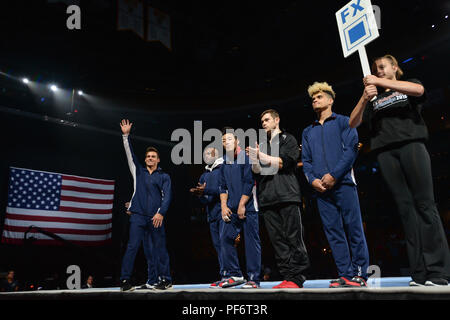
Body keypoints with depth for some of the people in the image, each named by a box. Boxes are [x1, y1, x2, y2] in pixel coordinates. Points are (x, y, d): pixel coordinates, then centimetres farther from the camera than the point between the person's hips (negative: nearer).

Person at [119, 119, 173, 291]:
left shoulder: (164, 176, 12)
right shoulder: (138, 171, 17)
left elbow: (167, 196, 1)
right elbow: (130, 154, 10)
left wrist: (161, 213, -12)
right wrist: (126, 136, 2)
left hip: (156, 217, -1)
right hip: (138, 215, 1)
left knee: (159, 248, 1)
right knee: (132, 247, -5)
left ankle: (165, 280, 8)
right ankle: (125, 280, 1)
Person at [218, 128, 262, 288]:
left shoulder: (246, 157, -4)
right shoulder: (224, 162, 15)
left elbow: (249, 183, -10)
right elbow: (223, 186, 16)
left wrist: (242, 205, -11)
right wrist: (224, 206, 5)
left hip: (248, 207, -6)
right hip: (231, 209, 6)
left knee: (252, 242, -3)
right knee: (225, 238, 1)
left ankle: (253, 279, 4)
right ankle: (234, 275, 12)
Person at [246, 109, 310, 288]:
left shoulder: (288, 139, 11)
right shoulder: (262, 145, 25)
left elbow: (285, 163, -4)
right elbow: (256, 171, 16)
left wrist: (263, 157, -6)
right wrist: (254, 161, -6)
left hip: (287, 195, -5)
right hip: (267, 198, 5)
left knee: (293, 238, -8)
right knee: (277, 240, 1)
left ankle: (297, 278, -4)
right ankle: (287, 277, 5)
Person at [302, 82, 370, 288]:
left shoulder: (343, 122, 10)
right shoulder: (308, 132, 23)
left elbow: (351, 149, -3)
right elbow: (306, 160, 16)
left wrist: (334, 175, -13)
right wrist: (312, 179, -4)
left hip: (342, 183, -4)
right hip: (320, 188, 4)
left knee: (353, 228, -3)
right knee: (333, 231, 3)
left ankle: (359, 274, 4)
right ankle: (345, 274, 9)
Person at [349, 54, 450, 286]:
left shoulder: (408, 86, 20)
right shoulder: (373, 99, 25)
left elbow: (418, 90, -6)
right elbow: (353, 123, 11)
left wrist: (381, 82, -7)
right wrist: (364, 97, -4)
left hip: (411, 145, -2)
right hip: (385, 152, 2)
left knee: (424, 204, -10)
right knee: (405, 208, -4)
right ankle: (420, 274, -6)